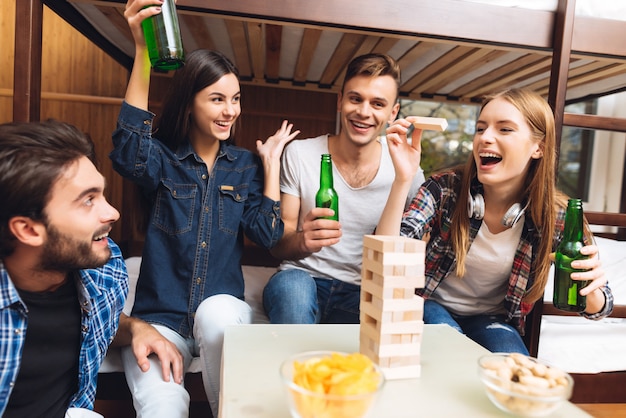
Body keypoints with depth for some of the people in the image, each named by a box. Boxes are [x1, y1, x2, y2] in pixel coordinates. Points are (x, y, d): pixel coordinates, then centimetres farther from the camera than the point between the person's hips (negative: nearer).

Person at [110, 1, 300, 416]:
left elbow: (267, 235, -3)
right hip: (160, 315, -1)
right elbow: (128, 149, -24)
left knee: (217, 311, -34)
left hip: (222, 314, 2)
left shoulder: (245, 165, 7)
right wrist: (143, 51, -31)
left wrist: (271, 162, -3)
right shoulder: (163, 160, 1)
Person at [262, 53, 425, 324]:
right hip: (302, 276, -1)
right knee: (293, 286, -36)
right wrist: (302, 241, -29)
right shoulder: (299, 155, -4)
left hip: (363, 293, 2)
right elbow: (278, 245, -5)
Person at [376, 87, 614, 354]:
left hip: (493, 319, 2)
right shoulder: (445, 188, -17)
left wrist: (592, 289, -29)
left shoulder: (555, 216, -14)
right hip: (434, 305, -1)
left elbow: (598, 307, -3)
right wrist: (402, 179, -38)